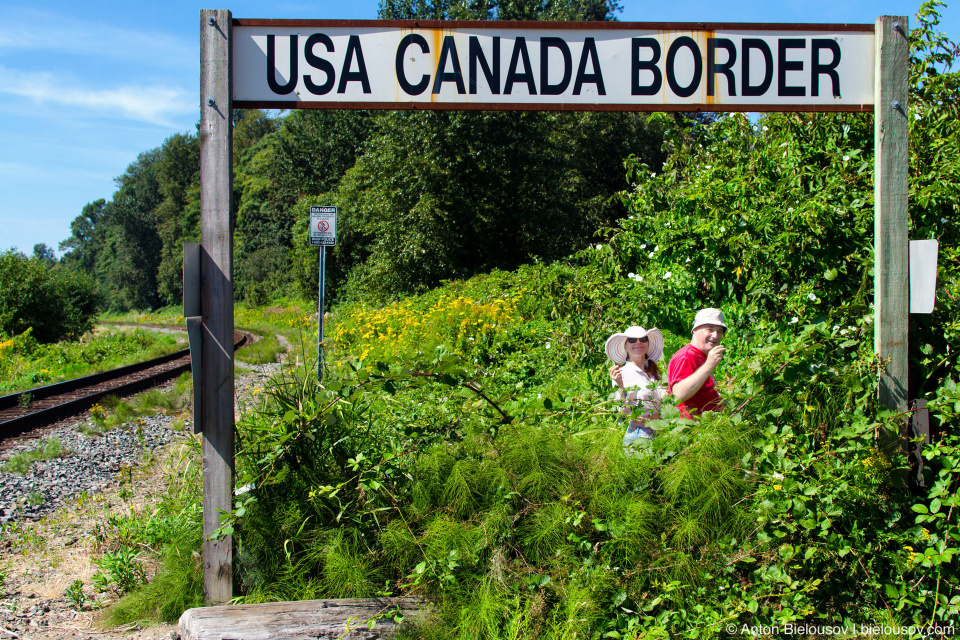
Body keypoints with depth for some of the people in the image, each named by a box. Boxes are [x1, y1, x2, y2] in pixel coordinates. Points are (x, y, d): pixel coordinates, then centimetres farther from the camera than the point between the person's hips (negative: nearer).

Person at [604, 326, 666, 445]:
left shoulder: (654, 372, 13)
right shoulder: (621, 372, -2)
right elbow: (624, 412, -9)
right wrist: (620, 387, -20)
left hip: (658, 434, 4)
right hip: (637, 434, -4)